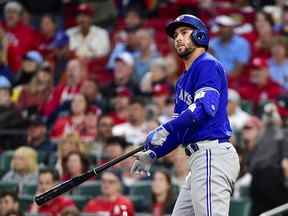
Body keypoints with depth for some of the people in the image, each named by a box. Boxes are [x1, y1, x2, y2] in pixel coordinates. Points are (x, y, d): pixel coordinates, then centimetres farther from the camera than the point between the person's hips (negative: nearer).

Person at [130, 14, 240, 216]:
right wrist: (153, 154, 16)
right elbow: (179, 128, 28)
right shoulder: (183, 80, 27)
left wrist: (164, 130, -23)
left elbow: (205, 106, -19)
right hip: (199, 159, 11)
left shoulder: (208, 65, -3)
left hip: (212, 153, -11)